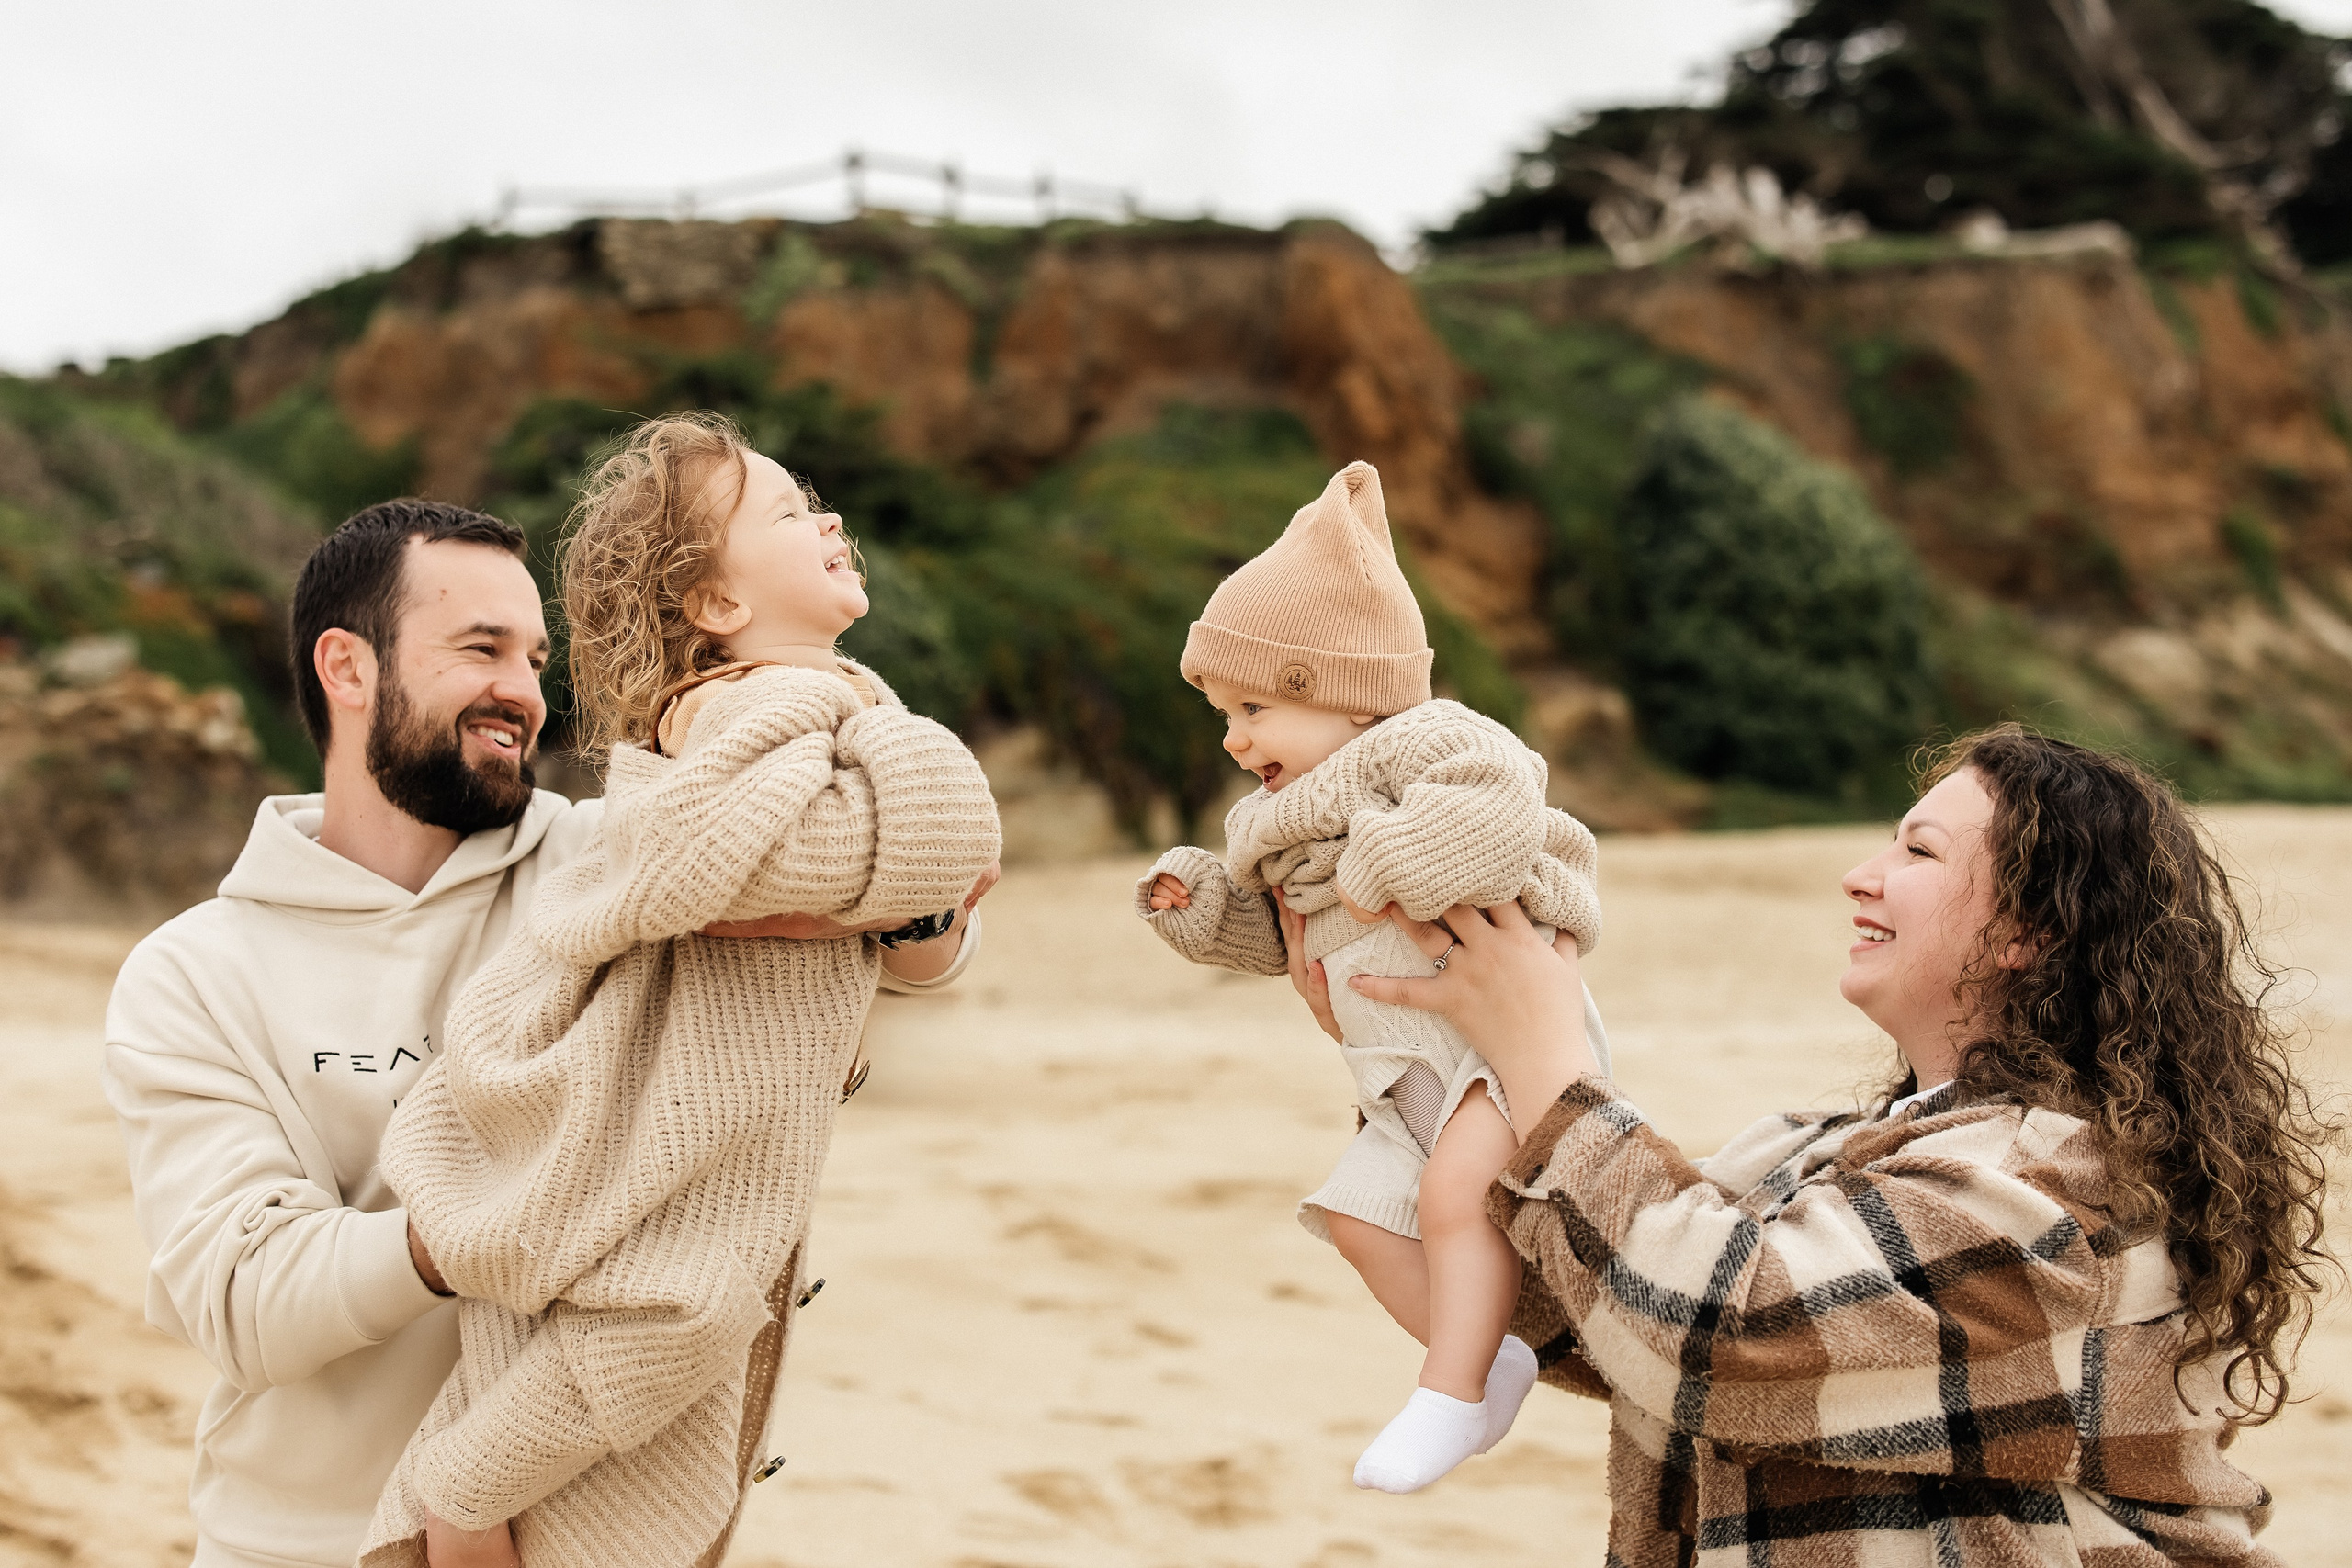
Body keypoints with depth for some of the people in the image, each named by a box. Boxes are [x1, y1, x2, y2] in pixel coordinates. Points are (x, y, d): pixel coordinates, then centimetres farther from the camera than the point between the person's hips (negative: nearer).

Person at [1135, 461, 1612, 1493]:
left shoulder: (1423, 740, -14)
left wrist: (1376, 867, -29)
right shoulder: (1273, 825, 16)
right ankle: (1492, 1351, 12)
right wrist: (1194, 901, 6)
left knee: (1455, 1189, -26)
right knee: (1360, 1216, 4)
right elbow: (1270, 931, 24)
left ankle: (1452, 1394, -20)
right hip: (1404, 1072, 10)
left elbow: (1498, 807, -35)